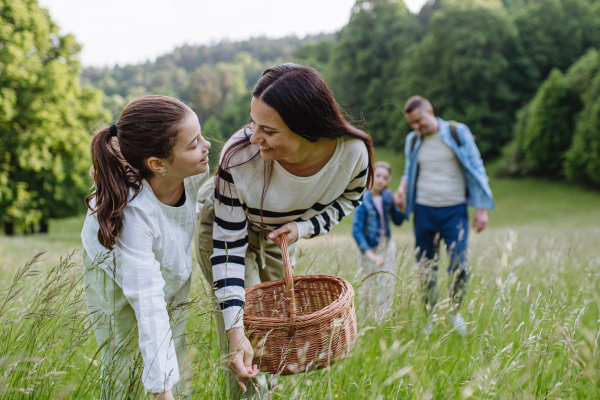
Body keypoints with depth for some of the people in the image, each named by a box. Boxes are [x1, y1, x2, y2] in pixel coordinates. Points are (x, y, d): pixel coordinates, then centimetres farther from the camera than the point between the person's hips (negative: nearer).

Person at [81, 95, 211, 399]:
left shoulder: (196, 170, -30)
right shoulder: (132, 213, -45)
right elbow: (148, 304, -43)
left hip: (174, 269, 5)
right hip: (115, 275, -4)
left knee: (178, 360, 11)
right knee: (118, 364, 7)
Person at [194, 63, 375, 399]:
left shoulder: (353, 152, -33)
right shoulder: (239, 156, -40)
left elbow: (349, 197, -7)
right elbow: (228, 244, -30)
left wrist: (303, 227, -24)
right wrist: (235, 330, -35)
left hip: (282, 233, 3)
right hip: (224, 226, -3)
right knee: (248, 330, -9)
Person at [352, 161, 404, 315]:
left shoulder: (387, 196, 0)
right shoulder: (364, 200, -17)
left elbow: (398, 221, 8)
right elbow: (357, 230, -20)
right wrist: (370, 254, -25)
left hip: (387, 246, 5)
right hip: (370, 248, -5)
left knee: (388, 285, 8)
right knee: (367, 288, 5)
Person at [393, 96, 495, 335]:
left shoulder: (458, 132, -1)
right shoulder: (412, 140, 9)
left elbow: (476, 169, 1)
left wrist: (481, 209, -3)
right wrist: (402, 187, 0)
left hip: (454, 210, -3)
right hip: (424, 211, 3)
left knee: (459, 266, -11)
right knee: (426, 268, 5)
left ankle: (455, 312, 14)